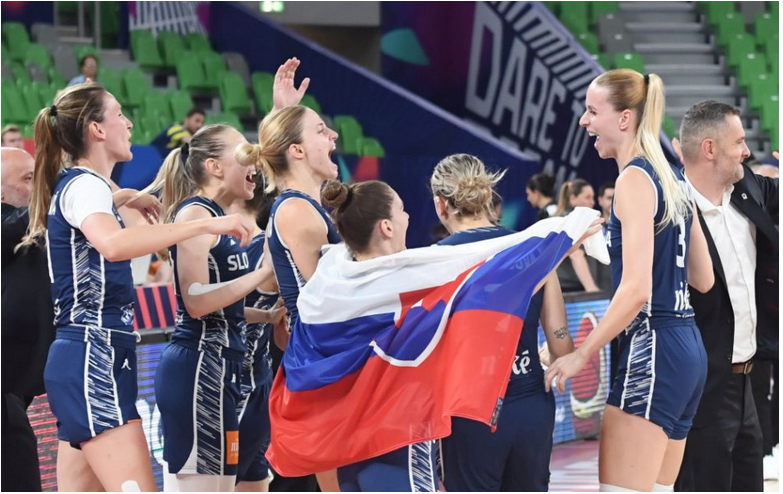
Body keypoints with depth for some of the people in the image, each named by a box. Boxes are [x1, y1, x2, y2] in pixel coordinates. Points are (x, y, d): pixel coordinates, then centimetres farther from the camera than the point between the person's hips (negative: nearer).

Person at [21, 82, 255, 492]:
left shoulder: (78, 185, 18)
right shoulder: (85, 185, -11)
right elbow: (113, 244, -35)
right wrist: (207, 224, -34)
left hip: (87, 358, 11)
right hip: (94, 361, -11)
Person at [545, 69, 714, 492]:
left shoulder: (634, 179, -10)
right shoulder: (670, 179, 15)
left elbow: (636, 288, -19)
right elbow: (703, 279, 19)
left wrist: (582, 354, -13)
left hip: (652, 350, -10)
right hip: (687, 349, 10)